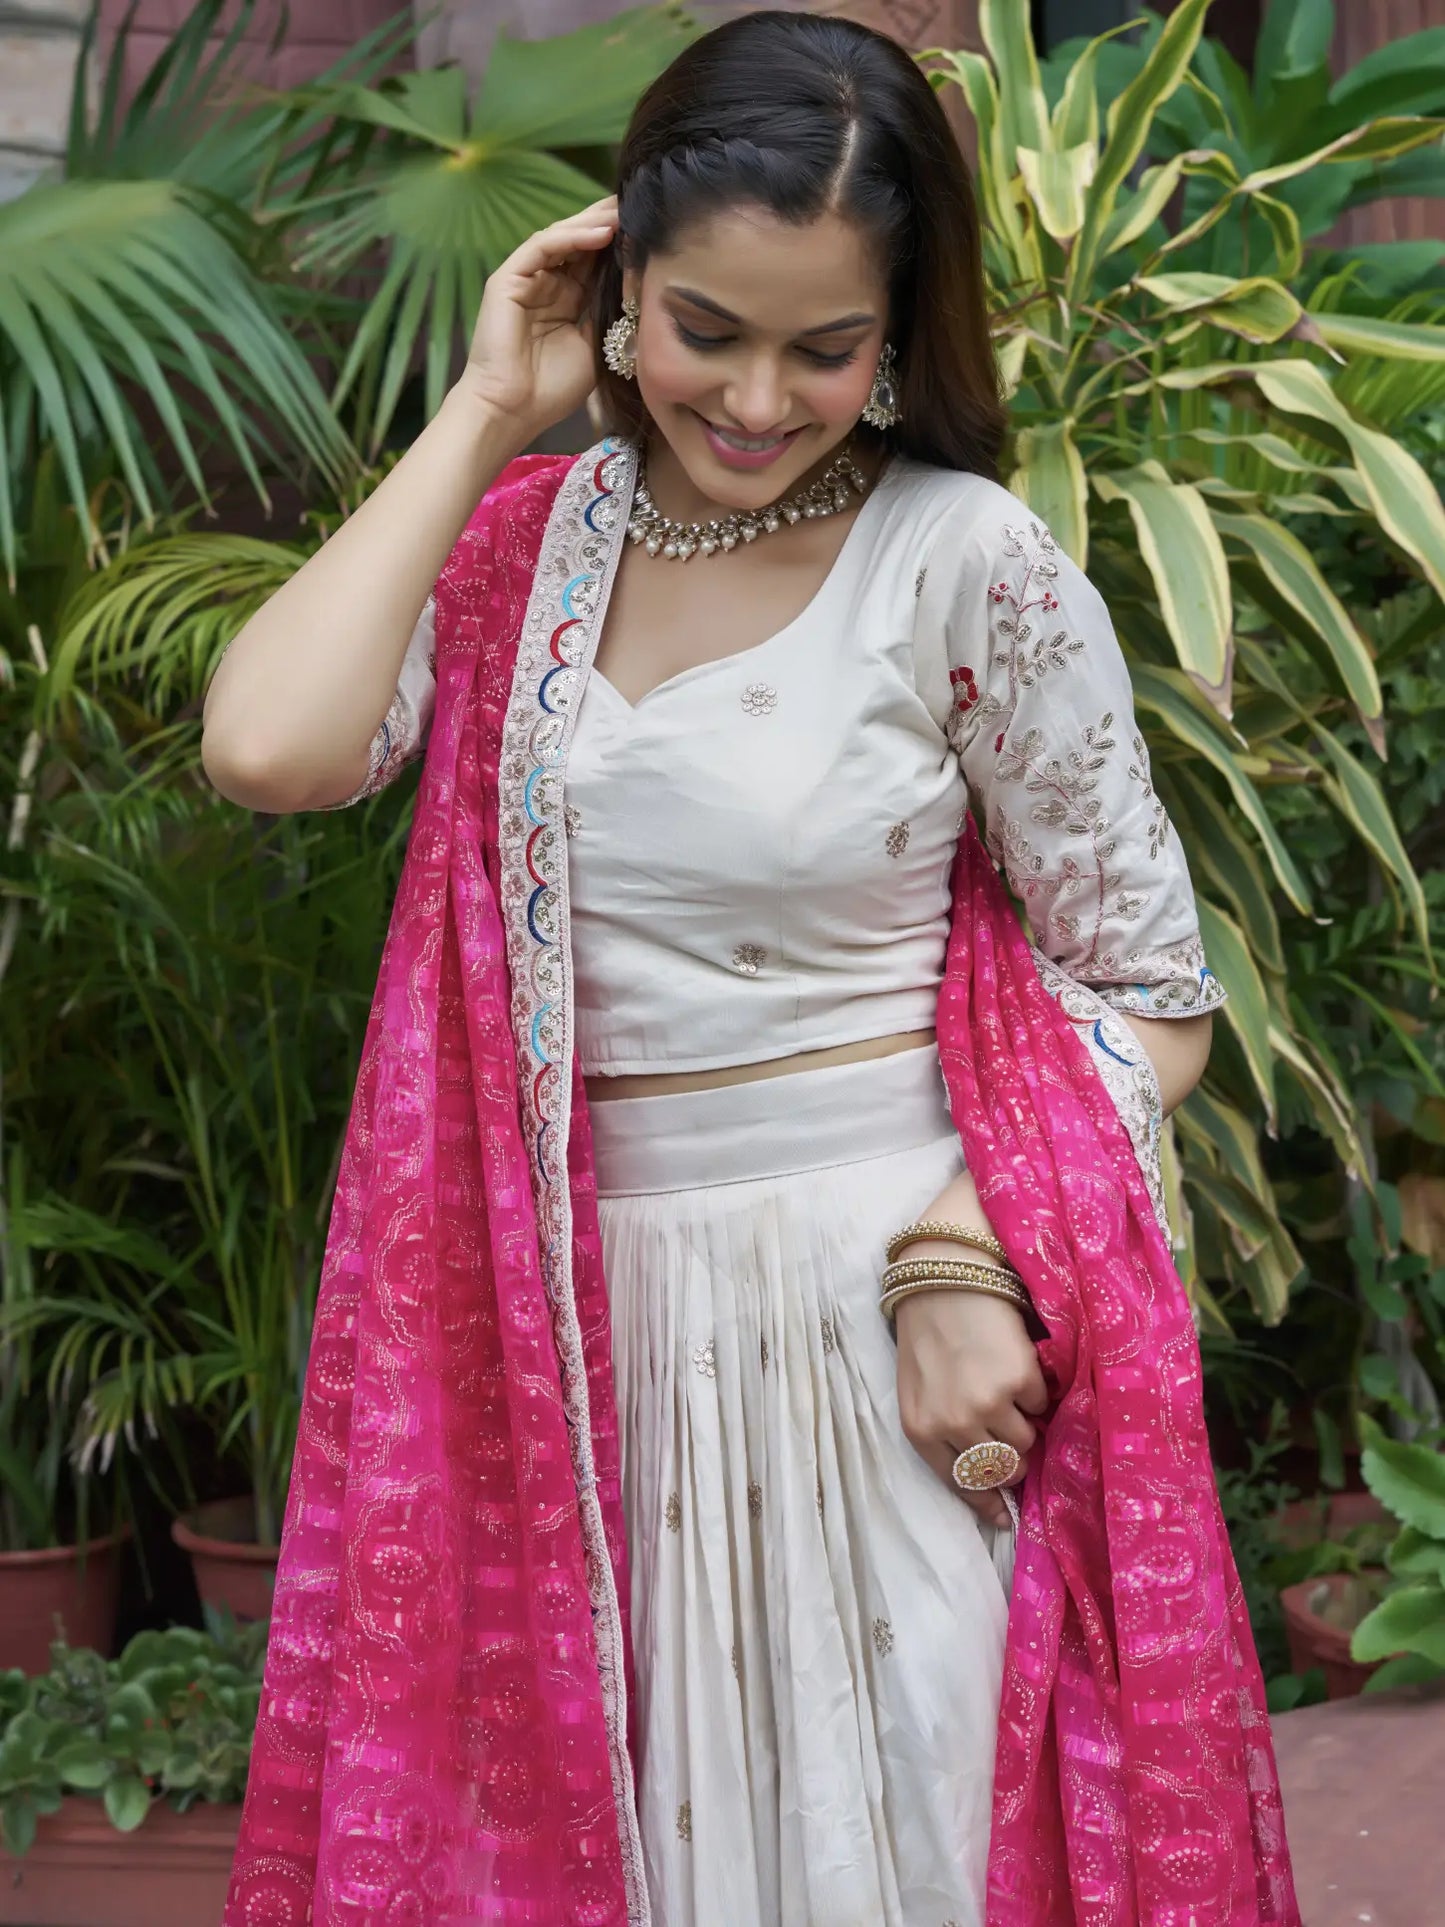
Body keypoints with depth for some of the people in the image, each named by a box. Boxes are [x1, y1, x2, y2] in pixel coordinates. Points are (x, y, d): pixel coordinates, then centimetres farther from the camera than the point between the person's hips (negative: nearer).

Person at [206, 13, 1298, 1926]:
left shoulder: (969, 563, -8)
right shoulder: (526, 542, 3)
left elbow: (1149, 992, -3)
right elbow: (270, 747, -16)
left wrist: (967, 1264, -18)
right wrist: (482, 418, -8)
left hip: (886, 1320, -3)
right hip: (578, 1326, 4)